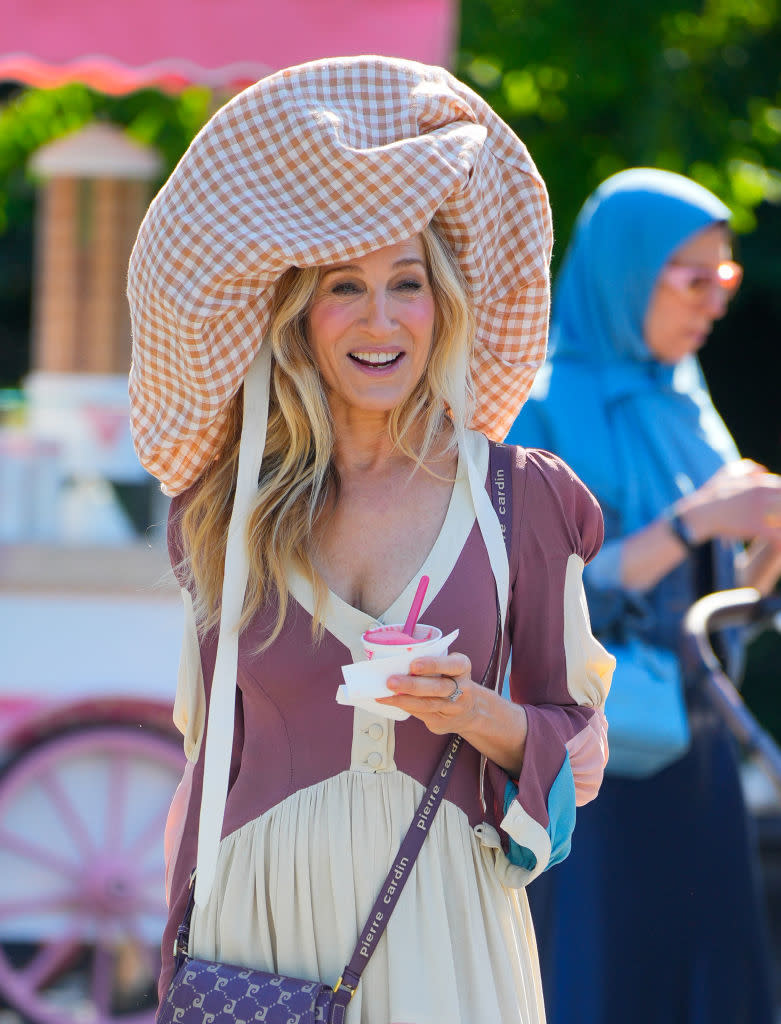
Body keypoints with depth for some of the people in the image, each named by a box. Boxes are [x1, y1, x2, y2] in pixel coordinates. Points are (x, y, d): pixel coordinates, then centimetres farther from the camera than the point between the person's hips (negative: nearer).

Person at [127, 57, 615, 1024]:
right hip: (259, 920, 1)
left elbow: (576, 736, 6)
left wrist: (479, 715, -14)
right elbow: (209, 752, 11)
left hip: (440, 931, -1)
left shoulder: (517, 500, 0)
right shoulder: (227, 508, 5)